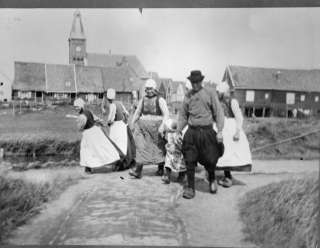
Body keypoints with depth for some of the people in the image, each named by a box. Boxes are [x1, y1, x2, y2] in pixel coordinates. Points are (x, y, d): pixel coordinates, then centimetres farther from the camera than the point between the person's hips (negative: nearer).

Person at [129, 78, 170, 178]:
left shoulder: (160, 100, -4)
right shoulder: (143, 100, 11)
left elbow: (166, 114, -10)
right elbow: (137, 113, 19)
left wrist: (162, 126, -22)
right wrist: (132, 124, 12)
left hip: (156, 126, -3)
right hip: (143, 126, 3)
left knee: (159, 148, 9)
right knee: (141, 146, -7)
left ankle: (161, 168, 26)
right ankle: (138, 170, -9)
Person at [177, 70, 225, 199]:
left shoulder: (210, 92, 1)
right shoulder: (188, 95, 11)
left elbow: (218, 112, -2)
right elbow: (183, 114, 17)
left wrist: (220, 130, -9)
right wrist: (178, 131, 11)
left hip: (207, 132, -2)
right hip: (191, 132, 3)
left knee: (210, 160, 0)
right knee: (190, 161, 1)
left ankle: (212, 180, 31)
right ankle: (190, 188, 15)